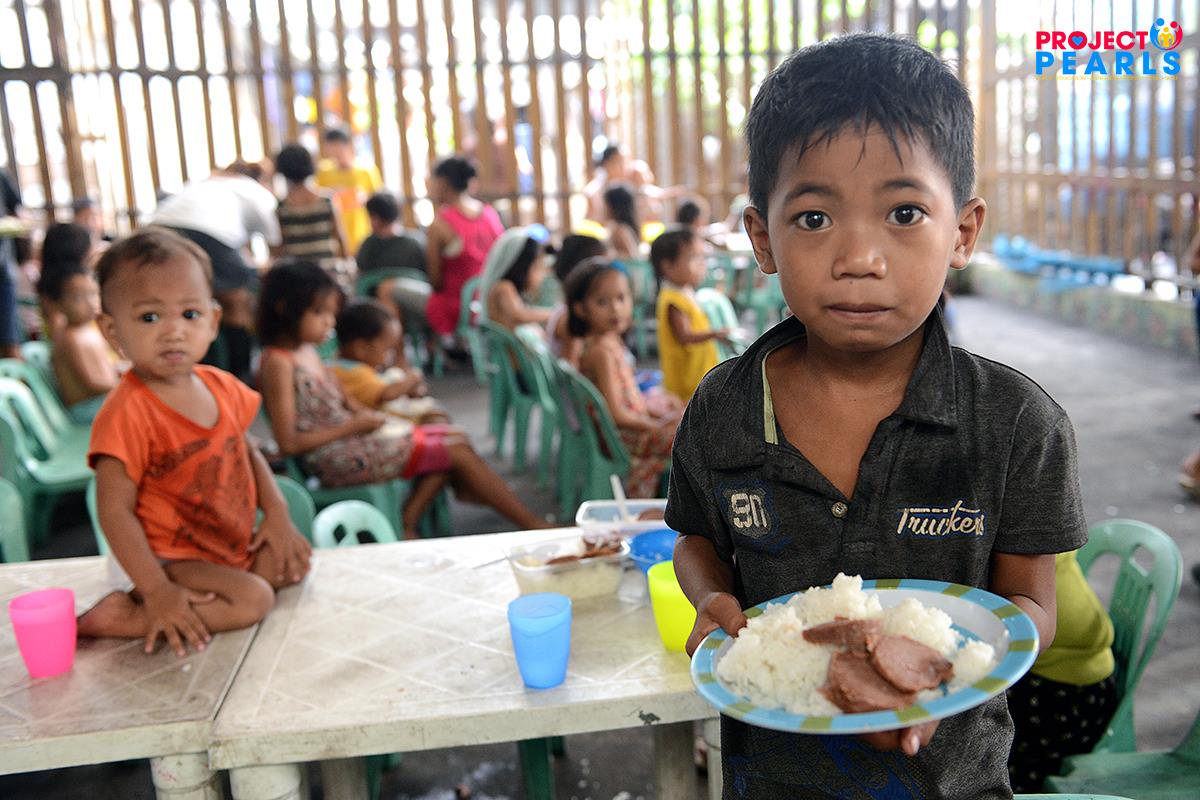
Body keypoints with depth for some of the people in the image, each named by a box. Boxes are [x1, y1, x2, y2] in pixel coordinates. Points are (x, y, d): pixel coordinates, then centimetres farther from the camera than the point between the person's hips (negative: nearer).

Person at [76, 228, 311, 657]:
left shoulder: (222, 387, -1)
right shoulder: (128, 412, -25)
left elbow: (247, 452, 13)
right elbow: (115, 510, -24)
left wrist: (277, 515, -1)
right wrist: (157, 591, -27)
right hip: (165, 557, -8)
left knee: (294, 564, 12)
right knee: (253, 598, -23)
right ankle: (124, 615, -13)